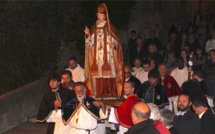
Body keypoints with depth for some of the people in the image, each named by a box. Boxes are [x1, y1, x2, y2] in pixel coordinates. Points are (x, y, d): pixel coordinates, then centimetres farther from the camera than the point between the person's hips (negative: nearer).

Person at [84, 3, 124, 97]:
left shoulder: (110, 27, 6)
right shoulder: (94, 29, 15)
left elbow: (116, 41, 3)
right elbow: (89, 44, 11)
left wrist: (114, 45, -18)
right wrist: (87, 35, -5)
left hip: (108, 56, -3)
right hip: (97, 57, 3)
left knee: (109, 74, -9)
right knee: (99, 74, -4)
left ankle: (111, 92, -5)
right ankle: (100, 93, -1)